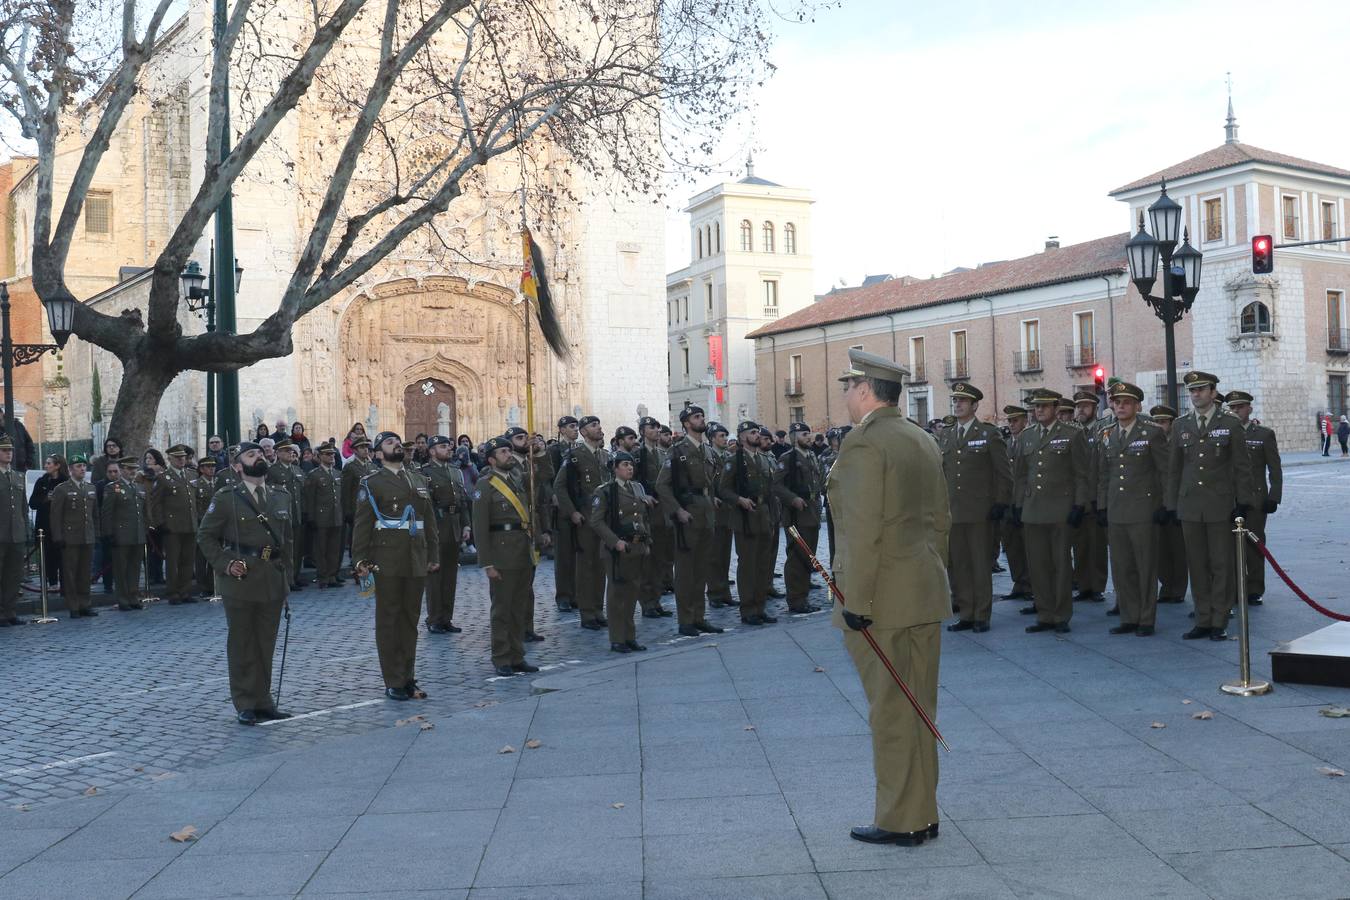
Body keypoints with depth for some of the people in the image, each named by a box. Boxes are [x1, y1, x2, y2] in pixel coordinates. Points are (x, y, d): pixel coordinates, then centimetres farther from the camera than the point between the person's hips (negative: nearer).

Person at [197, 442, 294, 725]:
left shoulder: (281, 497, 12)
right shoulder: (225, 498, -2)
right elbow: (206, 537, 0)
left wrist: (286, 577, 12)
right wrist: (226, 564, -12)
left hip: (272, 580, 4)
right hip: (239, 579, -4)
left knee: (266, 644, 10)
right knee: (242, 644, 4)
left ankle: (263, 701, 20)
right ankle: (245, 705, 12)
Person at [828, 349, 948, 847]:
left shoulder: (863, 444, -15)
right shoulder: (924, 441, 12)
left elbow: (863, 531, -21)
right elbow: (941, 521, 17)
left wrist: (855, 602, -18)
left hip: (881, 600, -9)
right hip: (925, 596, 9)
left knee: (891, 712, 2)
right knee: (919, 708, 15)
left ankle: (900, 821, 12)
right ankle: (922, 814, 25)